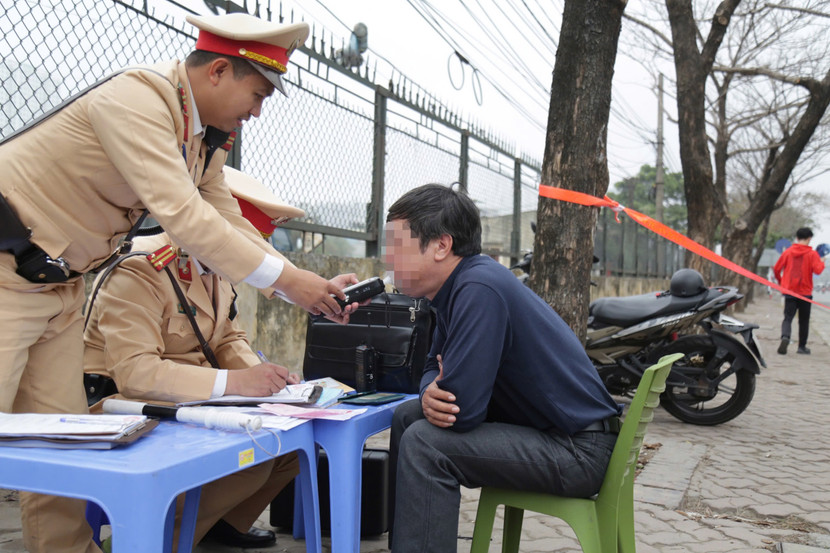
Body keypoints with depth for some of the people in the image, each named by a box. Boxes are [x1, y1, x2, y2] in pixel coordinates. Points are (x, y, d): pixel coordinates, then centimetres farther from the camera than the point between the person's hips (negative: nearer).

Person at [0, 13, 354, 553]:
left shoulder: (207, 136, 5)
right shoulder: (135, 100, -24)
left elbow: (229, 221, 8)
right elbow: (182, 215, -31)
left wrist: (310, 289, -4)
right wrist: (286, 278, -28)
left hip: (58, 281, 9)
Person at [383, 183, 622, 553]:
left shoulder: (479, 289, -25)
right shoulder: (457, 286, 5)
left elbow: (462, 410, -27)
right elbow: (436, 368, 14)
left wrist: (436, 398, -4)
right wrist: (431, 394, -10)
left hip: (579, 450, -10)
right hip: (542, 426, 10)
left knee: (424, 443, -22)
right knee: (406, 418, 11)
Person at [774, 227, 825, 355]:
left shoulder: (788, 252, 3)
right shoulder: (812, 253, -5)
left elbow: (776, 269, 4)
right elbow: (817, 270, -18)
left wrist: (780, 281, 21)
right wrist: (822, 263, 3)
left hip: (789, 291, 1)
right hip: (805, 292, -1)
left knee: (788, 318, 0)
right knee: (804, 320, 12)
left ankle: (785, 337, -29)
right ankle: (802, 347, 17)